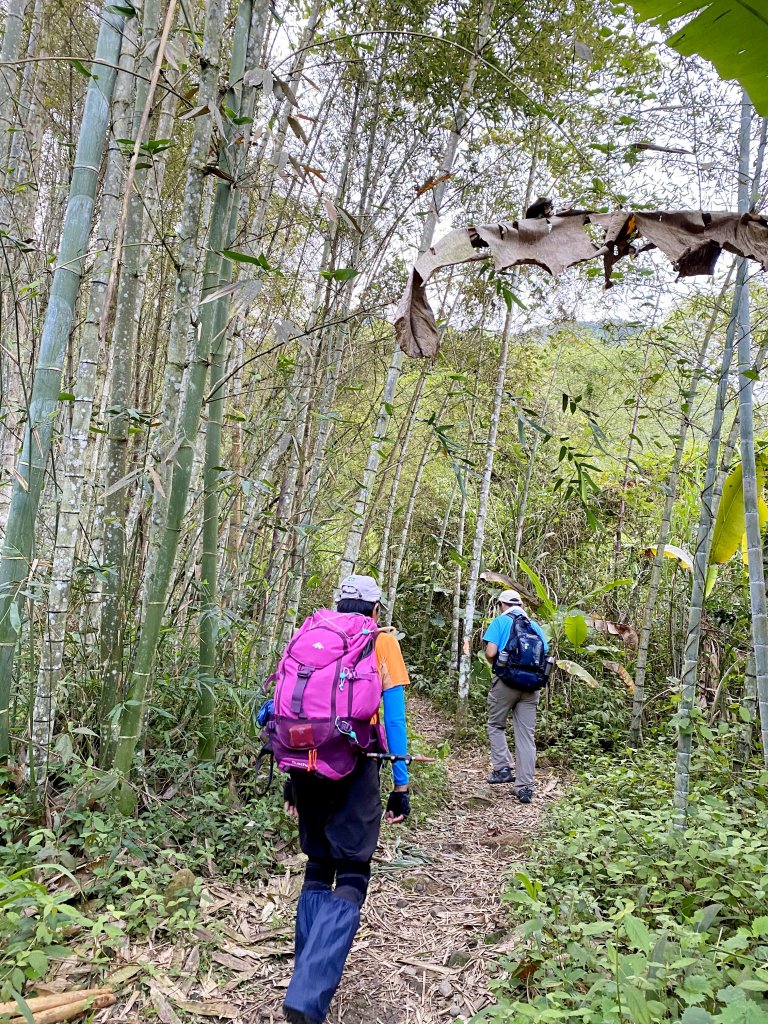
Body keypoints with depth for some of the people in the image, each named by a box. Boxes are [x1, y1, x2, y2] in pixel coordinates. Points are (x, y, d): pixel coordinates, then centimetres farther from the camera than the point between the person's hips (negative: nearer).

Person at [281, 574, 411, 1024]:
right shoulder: (382, 642, 4)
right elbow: (394, 717, -2)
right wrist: (401, 786, 1)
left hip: (307, 764, 4)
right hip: (353, 768, -4)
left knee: (318, 867, 21)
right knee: (351, 877, 2)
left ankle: (308, 974, 23)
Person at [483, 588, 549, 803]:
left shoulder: (500, 621, 1)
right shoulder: (534, 625, 14)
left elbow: (490, 652, -10)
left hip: (506, 680, -4)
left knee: (496, 725, 16)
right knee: (526, 735, 4)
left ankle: (502, 768, 5)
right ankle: (525, 786, 4)